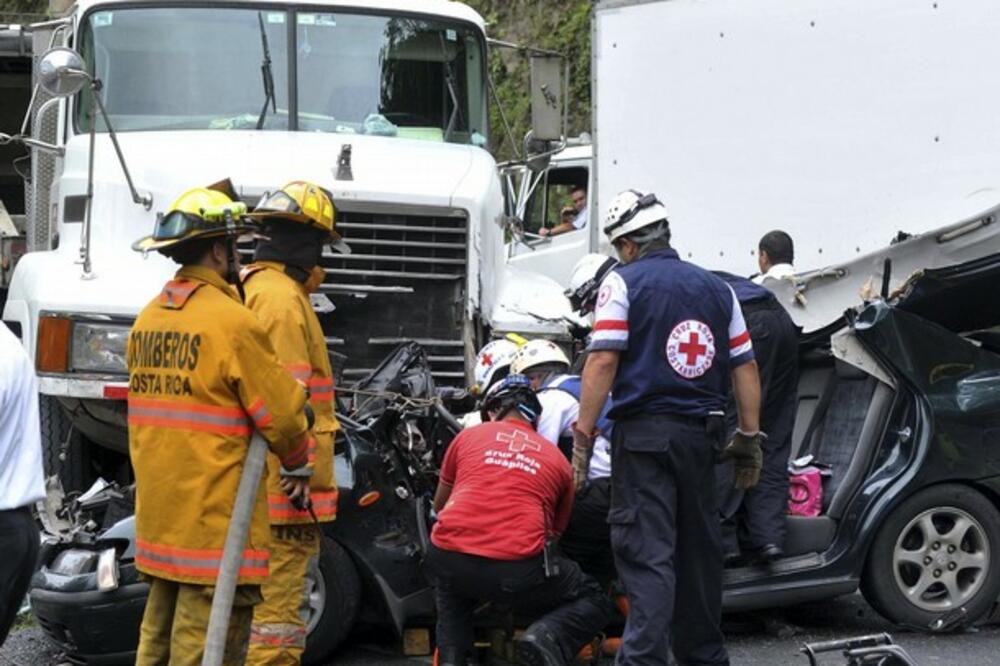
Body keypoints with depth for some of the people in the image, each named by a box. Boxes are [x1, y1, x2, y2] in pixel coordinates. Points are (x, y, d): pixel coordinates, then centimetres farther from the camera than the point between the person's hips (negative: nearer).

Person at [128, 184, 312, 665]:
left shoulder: (148, 319, 8)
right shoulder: (232, 322, -16)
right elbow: (282, 414, -11)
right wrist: (299, 464, 8)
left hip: (157, 518, 8)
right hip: (216, 525, -8)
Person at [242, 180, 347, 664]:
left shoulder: (249, 288, 18)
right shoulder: (282, 298, -15)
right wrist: (301, 473, -18)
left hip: (254, 483, 11)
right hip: (281, 492, -11)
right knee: (279, 603, -6)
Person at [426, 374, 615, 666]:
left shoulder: (468, 435, 20)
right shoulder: (557, 459, 19)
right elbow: (555, 531, 29)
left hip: (447, 561, 2)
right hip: (518, 572, -2)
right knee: (595, 602, 21)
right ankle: (548, 636, -10)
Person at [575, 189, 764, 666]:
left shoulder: (623, 282, -2)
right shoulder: (716, 288, 14)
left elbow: (603, 360, -12)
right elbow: (744, 366, 11)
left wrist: (583, 435, -11)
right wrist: (749, 438, 14)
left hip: (644, 433, -5)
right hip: (700, 434, 5)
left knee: (647, 554, -8)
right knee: (699, 549, 16)